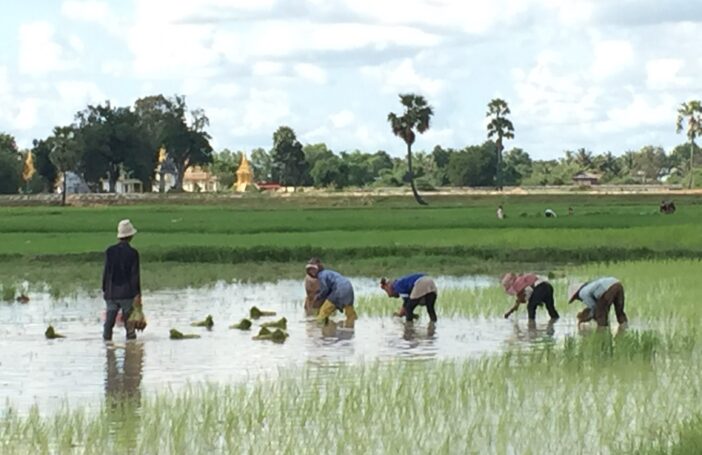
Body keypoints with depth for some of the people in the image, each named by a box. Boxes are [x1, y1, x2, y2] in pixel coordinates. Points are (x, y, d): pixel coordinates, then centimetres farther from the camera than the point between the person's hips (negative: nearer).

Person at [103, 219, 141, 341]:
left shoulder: (110, 251, 0)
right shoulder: (133, 253, -7)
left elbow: (106, 272, 2)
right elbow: (135, 275, -8)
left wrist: (104, 290, 11)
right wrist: (137, 294, -5)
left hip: (111, 293, 3)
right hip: (127, 293, -3)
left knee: (109, 322, 4)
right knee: (129, 322, 3)